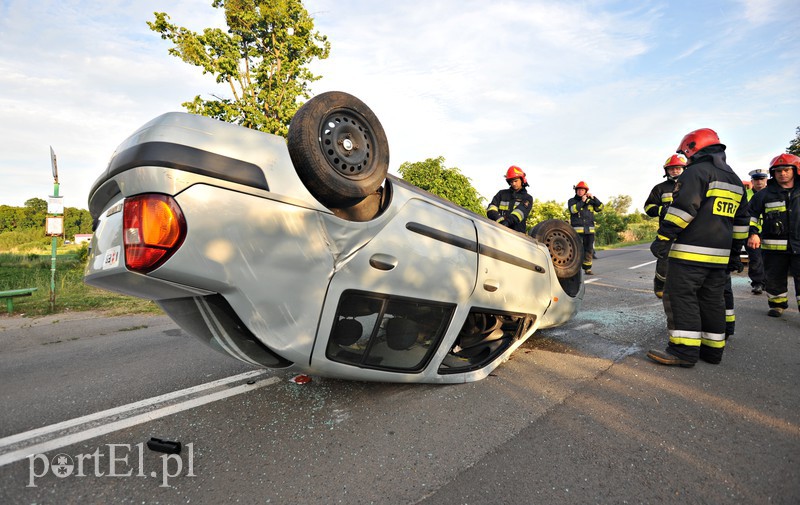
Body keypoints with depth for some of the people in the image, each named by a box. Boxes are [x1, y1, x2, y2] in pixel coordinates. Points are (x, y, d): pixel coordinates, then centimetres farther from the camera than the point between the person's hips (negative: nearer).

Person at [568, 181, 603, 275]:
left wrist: (593, 198, -5)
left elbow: (600, 207, 4)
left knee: (589, 250, 6)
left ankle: (587, 269, 13)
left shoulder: (590, 201, 16)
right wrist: (582, 201, -16)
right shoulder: (572, 201, 7)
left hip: (589, 230, 4)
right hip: (577, 229, -4)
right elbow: (573, 209, -12)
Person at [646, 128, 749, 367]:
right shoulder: (735, 180, 22)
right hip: (719, 254, 9)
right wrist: (735, 253, 28)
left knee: (680, 297, -7)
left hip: (690, 251, -9)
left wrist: (663, 238, -18)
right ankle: (713, 349, 19)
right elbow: (740, 221, 24)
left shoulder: (696, 172, -6)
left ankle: (684, 350, -8)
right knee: (712, 300, 13)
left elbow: (683, 209, -18)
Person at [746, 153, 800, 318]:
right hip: (773, 246, -1)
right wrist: (753, 233, -7)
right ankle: (777, 304, 27)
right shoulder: (764, 194, 3)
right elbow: (751, 214, 5)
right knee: (775, 279, 11)